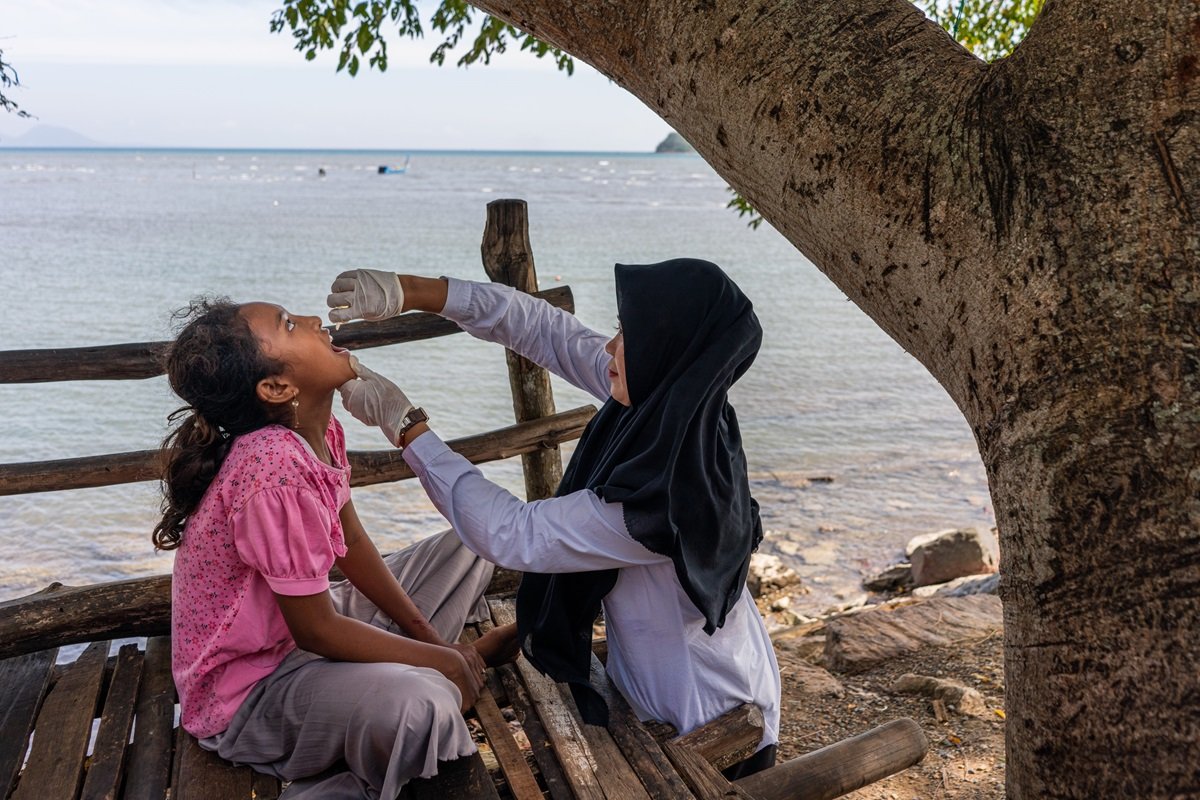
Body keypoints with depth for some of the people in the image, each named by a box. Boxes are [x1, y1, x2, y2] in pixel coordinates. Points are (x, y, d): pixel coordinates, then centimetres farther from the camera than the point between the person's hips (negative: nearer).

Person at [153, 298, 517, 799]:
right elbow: (316, 630, -26)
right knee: (416, 706, -37)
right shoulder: (275, 470, -33)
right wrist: (442, 659, -15)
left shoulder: (319, 430, -6)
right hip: (248, 693, -9)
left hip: (304, 630, 9)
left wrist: (428, 637, 3)